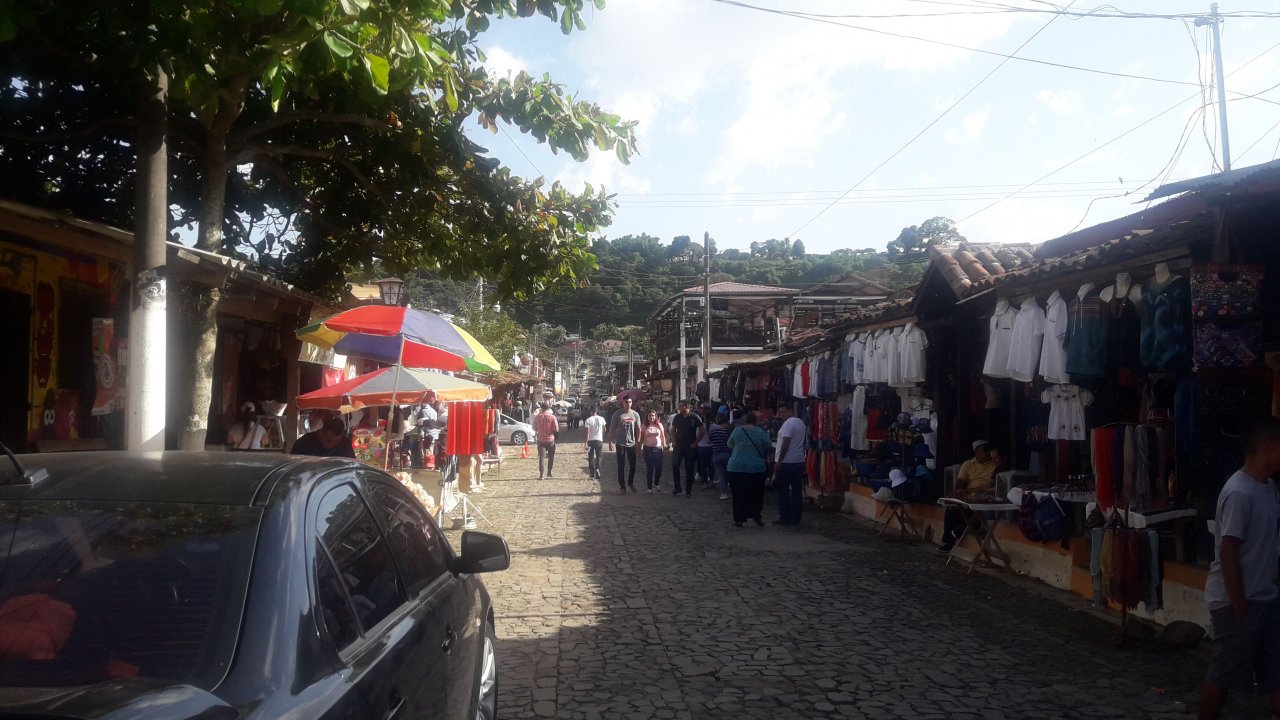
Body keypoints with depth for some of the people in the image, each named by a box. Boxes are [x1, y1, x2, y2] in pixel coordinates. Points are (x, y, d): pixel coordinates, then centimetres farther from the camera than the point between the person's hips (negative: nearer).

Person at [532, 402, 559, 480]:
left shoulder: (537, 417, -4)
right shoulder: (552, 417, -12)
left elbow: (534, 428, 7)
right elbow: (556, 429, -12)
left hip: (540, 439, 1)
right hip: (550, 439, -1)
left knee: (541, 457, 2)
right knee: (551, 456, 17)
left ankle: (541, 474, -7)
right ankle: (549, 472, 21)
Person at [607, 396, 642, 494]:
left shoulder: (635, 414, 2)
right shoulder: (618, 414, -5)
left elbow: (638, 430, 7)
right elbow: (612, 428, -3)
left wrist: (638, 442, 3)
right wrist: (610, 442, -8)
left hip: (632, 444, 2)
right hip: (620, 444, -2)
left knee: (633, 465, 9)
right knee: (621, 466, 3)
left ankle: (630, 482, 31)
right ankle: (622, 486, 12)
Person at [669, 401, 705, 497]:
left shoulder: (695, 418, -5)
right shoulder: (677, 417, 4)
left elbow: (702, 431, -1)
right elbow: (673, 430, 14)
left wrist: (695, 443, -6)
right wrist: (673, 441, 2)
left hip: (690, 447, -3)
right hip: (678, 445, 3)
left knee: (689, 468, 3)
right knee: (675, 466, -5)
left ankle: (688, 490, 11)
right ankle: (677, 488, 8)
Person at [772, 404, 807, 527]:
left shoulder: (788, 423, -13)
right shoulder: (801, 423, 15)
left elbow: (785, 443, -20)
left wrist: (779, 461, -18)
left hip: (786, 462, -8)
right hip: (799, 461, 8)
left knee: (783, 491, 1)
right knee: (797, 491, 7)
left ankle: (784, 519, 2)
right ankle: (795, 520, 10)